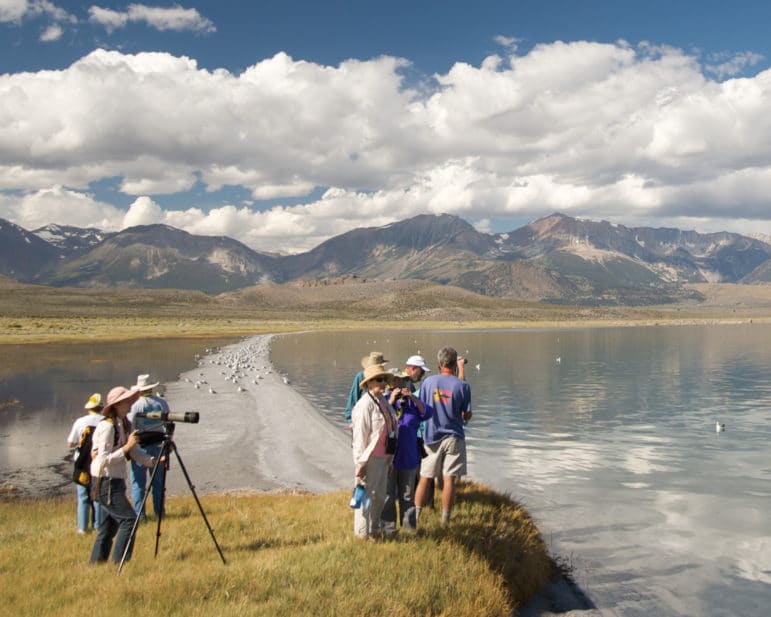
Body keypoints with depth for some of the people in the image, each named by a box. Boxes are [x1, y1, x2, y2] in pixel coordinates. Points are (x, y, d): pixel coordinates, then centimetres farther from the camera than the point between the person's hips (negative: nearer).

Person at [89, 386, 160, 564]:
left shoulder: (124, 425, 11)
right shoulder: (107, 426, -16)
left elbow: (137, 453, 8)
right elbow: (104, 460, -21)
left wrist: (154, 461, -6)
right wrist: (126, 447, -25)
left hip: (116, 482, 9)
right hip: (106, 483, -9)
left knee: (108, 527, 12)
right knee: (129, 519, -12)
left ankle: (95, 563, 19)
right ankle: (118, 563, -7)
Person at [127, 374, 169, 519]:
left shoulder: (135, 405, -11)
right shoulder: (162, 403, 1)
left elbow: (129, 427, -11)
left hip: (140, 446, -3)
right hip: (158, 445, 4)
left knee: (138, 481, 4)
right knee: (158, 481, 12)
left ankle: (139, 513, 3)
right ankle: (159, 511, 16)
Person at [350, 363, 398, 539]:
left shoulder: (383, 401, 11)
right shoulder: (365, 404, -16)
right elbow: (360, 436, -18)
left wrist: (390, 458, 18)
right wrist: (360, 462, -18)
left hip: (383, 457, 9)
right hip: (370, 458, -9)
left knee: (380, 496, 19)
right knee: (366, 495, 0)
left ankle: (374, 530, 34)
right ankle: (362, 534, 13)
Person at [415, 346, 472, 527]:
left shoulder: (428, 382, -4)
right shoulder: (463, 386, -7)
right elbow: (467, 415, -3)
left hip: (431, 437, 2)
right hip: (453, 437, -1)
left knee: (424, 478, 10)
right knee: (449, 480, 3)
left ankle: (415, 517, 14)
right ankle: (445, 521, 7)